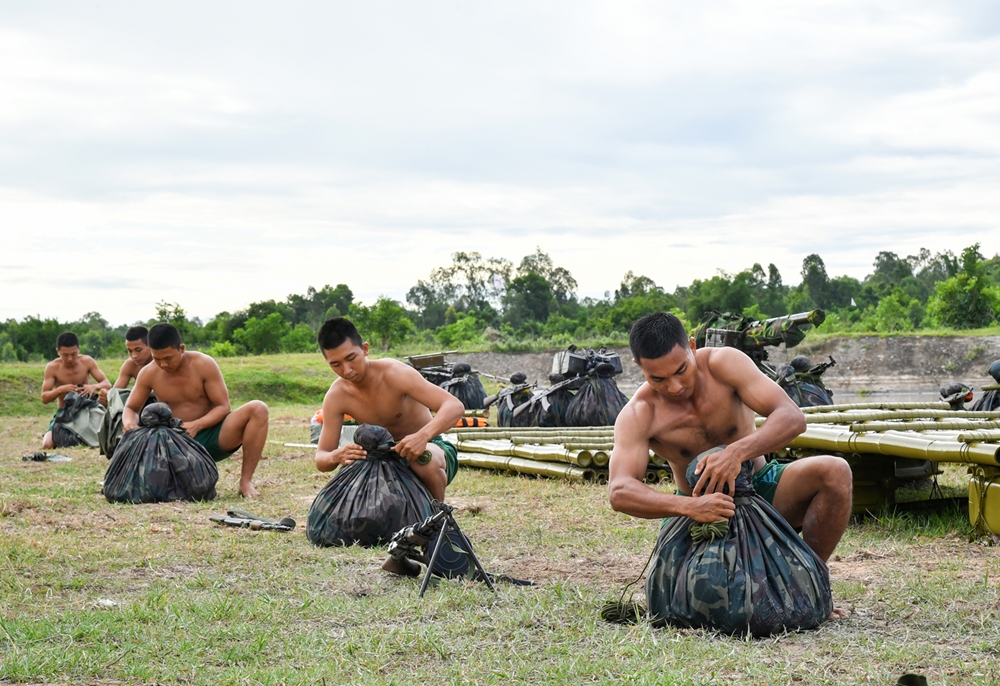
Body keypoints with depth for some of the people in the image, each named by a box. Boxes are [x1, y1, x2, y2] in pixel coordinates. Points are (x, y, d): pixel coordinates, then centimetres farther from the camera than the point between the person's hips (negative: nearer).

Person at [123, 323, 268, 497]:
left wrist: (197, 425, -30)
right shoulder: (148, 374, -5)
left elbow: (222, 406, -11)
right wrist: (130, 424, -20)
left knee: (258, 409, -27)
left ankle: (246, 481, -24)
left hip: (212, 437, -2)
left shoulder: (204, 364, -13)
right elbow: (131, 409, 6)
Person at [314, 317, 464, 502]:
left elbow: (455, 407, -34)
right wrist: (337, 457, -36)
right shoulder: (336, 397, -12)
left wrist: (423, 436, -54)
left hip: (429, 447, -5)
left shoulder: (395, 374, -25)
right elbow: (321, 459, -11)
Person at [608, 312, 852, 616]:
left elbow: (792, 417, -26)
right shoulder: (638, 416, -19)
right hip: (698, 506, 0)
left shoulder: (724, 363, -18)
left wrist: (737, 452, -45)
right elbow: (619, 492, -32)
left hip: (760, 486, 1)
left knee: (835, 472, -27)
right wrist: (687, 505, -50)